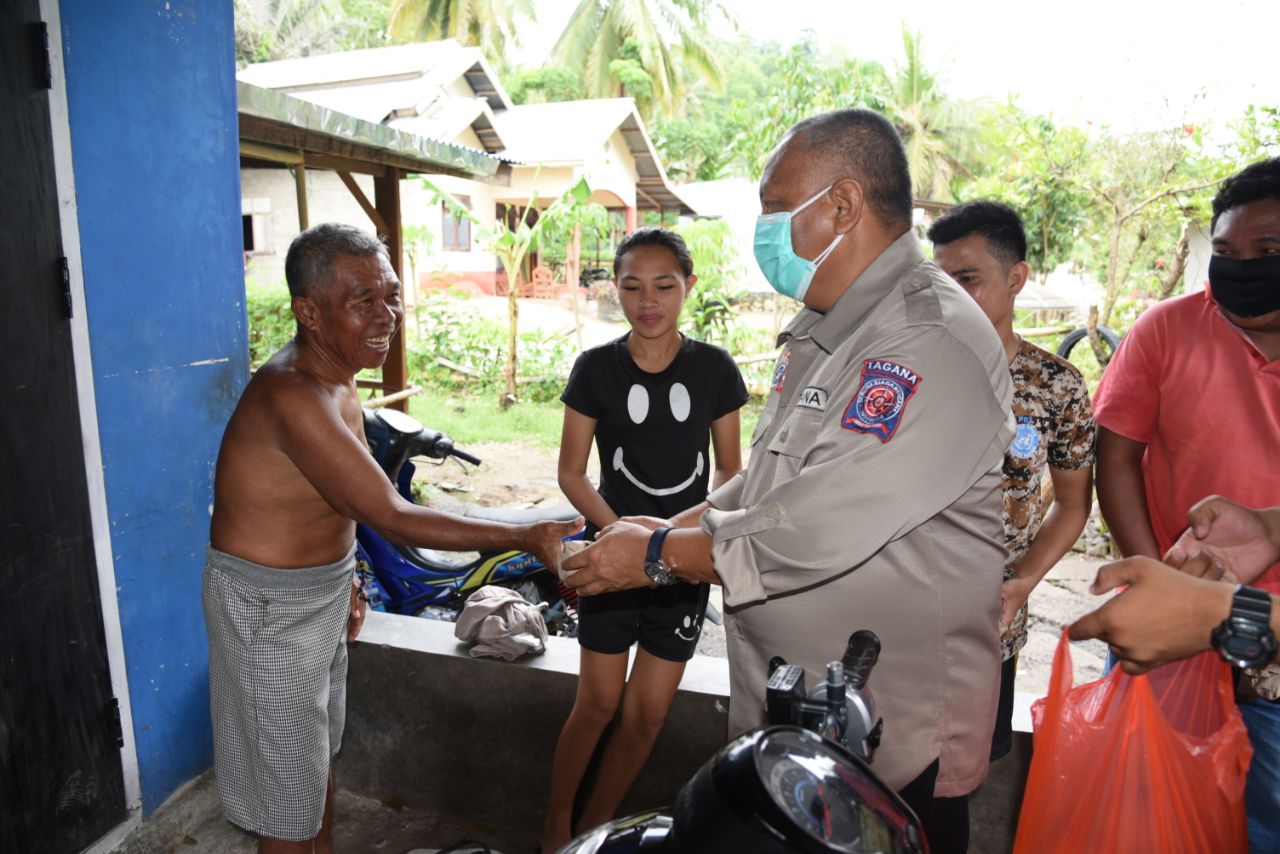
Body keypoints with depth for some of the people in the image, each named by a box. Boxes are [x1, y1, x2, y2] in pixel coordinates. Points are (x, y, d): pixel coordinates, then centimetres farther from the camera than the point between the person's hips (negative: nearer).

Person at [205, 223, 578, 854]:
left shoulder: (336, 374, 0)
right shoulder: (292, 394, -31)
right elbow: (390, 517, -32)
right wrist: (522, 537, -30)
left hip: (321, 589, 9)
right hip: (268, 605, -9)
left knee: (319, 748, 25)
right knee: (288, 779, 9)